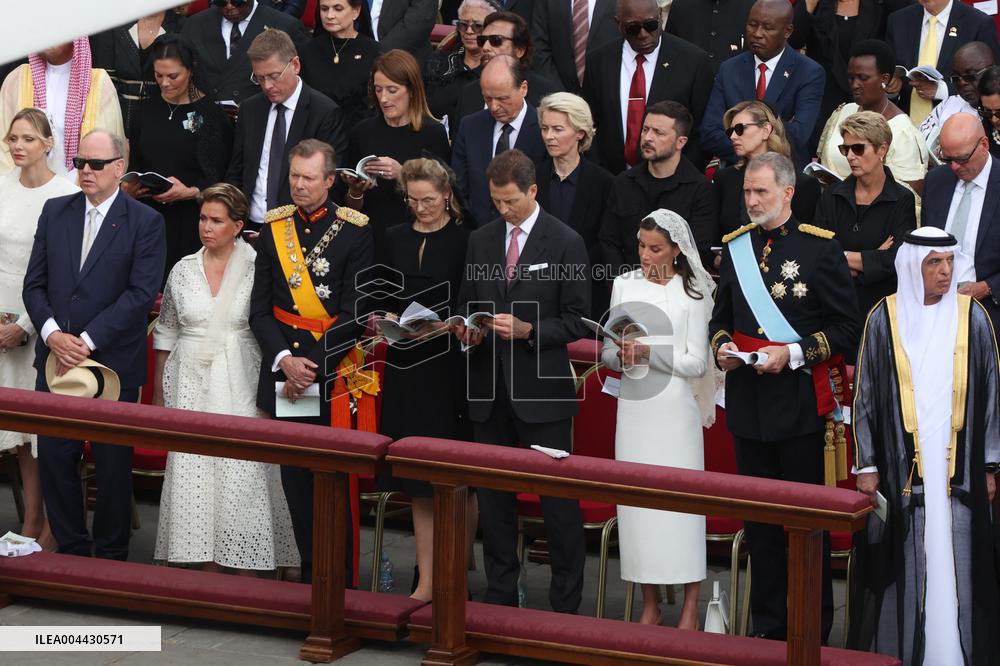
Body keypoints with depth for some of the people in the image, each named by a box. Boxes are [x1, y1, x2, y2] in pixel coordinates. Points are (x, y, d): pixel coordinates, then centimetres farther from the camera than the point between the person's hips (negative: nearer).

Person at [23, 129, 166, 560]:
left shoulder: (145, 223, -5)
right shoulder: (55, 212, 8)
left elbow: (141, 293, -13)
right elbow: (34, 283, 6)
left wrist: (87, 341, -18)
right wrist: (52, 333, -11)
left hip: (113, 360, -4)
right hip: (56, 358, 4)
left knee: (113, 463, 6)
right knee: (54, 456, 5)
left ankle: (110, 556, 17)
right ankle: (70, 550, 18)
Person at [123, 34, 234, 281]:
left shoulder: (210, 113, -3)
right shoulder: (147, 110, 12)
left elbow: (221, 179, -4)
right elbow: (135, 163, 17)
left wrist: (190, 192, -19)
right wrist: (128, 186, -4)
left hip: (191, 224, -4)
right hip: (149, 217, 4)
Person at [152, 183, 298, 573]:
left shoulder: (256, 269, -3)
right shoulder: (183, 270, 7)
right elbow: (166, 335, 14)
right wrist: (158, 393, 14)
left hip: (240, 387, -3)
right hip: (192, 386, 3)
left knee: (242, 475, -5)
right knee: (195, 473, 1)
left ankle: (248, 575, 0)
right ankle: (208, 567, 8)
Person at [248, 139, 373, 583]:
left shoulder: (354, 232, -3)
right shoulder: (274, 228, 8)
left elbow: (354, 313, -7)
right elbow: (260, 309, 6)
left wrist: (313, 365, -12)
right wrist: (285, 359, -9)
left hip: (334, 375, -4)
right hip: (283, 368, 4)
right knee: (295, 479, 7)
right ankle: (309, 576, 15)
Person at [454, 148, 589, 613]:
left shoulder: (565, 243, -4)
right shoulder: (481, 241, 11)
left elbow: (576, 321, -5)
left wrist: (527, 330, -18)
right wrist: (468, 329, -4)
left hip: (542, 390, -5)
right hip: (490, 389, 5)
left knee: (559, 502, 0)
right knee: (493, 497, 10)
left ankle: (565, 605, 7)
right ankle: (499, 597, 20)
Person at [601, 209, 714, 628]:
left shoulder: (692, 293, -2)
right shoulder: (624, 285, 9)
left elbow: (695, 363, -6)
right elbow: (608, 352, 10)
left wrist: (647, 351, -17)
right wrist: (620, 355, -12)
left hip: (675, 409, -3)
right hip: (633, 406, 4)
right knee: (636, 498, 3)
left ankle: (690, 608, 2)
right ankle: (649, 605, 11)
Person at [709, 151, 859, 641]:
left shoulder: (820, 247, -6)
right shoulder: (736, 247, 9)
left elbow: (847, 326, -6)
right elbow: (721, 316, 19)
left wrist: (793, 353, -16)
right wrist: (722, 347, -3)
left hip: (801, 403, -5)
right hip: (748, 403, 5)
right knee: (758, 518, 11)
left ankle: (814, 632, 11)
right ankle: (767, 626, 21)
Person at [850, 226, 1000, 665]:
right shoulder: (884, 319, 0)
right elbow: (865, 396, 3)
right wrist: (867, 466, 0)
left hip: (957, 464, 1)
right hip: (900, 464, -1)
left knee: (956, 559, 0)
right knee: (903, 561, 1)